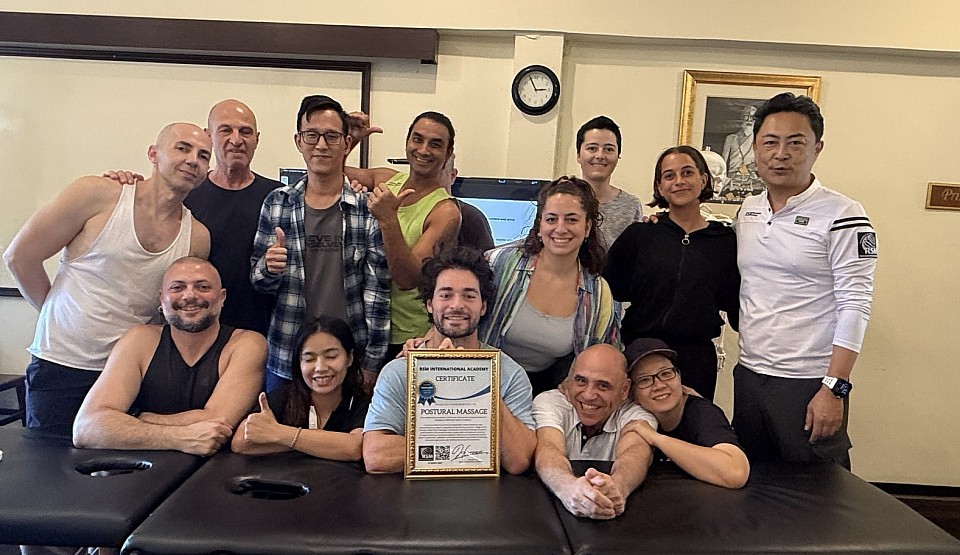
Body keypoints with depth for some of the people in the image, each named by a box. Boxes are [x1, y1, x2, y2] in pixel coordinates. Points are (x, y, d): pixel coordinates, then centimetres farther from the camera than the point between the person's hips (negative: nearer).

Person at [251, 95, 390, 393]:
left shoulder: (369, 207, -4)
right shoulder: (277, 203, 3)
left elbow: (379, 290, -5)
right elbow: (258, 279, 8)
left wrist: (372, 364, -6)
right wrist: (268, 269, -15)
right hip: (284, 360, 2)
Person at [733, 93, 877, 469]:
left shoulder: (842, 216, -10)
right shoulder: (747, 211, 8)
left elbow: (855, 307, -14)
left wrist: (834, 388, -17)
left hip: (809, 383, -5)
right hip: (748, 376, 6)